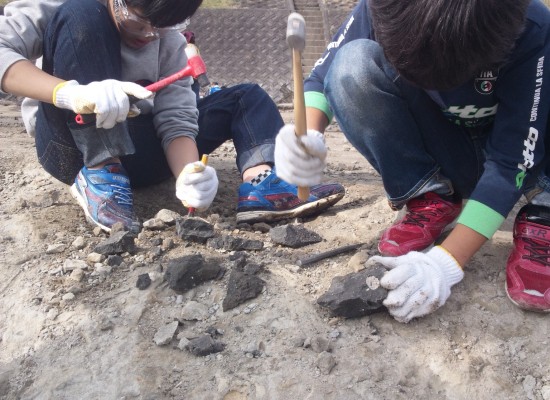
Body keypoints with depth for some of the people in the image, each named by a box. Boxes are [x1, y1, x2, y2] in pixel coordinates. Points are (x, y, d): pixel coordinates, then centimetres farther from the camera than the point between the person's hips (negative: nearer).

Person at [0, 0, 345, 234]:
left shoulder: (170, 40, -2)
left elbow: (176, 119, -11)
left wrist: (187, 174, -32)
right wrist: (71, 92, -40)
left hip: (136, 151, 4)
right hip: (73, 149, -4)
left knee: (246, 98, -1)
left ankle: (260, 184, -31)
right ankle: (100, 173, -27)